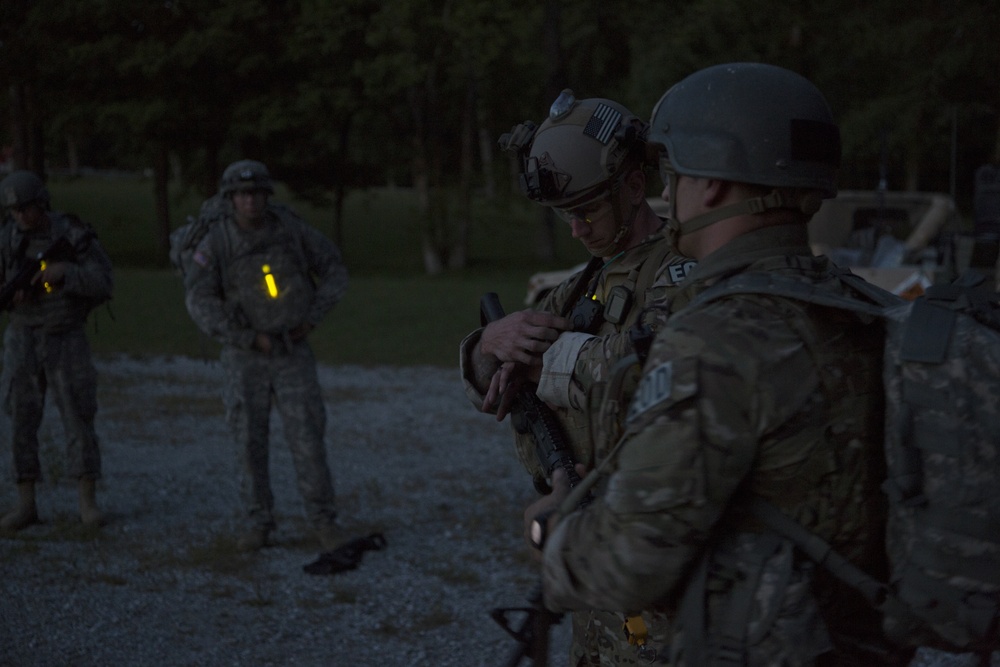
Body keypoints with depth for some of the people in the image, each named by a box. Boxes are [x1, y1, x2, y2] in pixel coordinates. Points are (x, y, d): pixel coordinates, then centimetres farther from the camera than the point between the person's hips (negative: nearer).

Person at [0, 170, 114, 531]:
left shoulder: (74, 235, -11)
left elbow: (104, 283, -15)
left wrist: (64, 271, -30)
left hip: (66, 341, -2)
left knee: (78, 419, -3)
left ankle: (88, 503, 3)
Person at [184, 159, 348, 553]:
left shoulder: (291, 229, -8)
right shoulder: (216, 243, -13)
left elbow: (335, 271, 2)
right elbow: (200, 303, -19)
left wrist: (312, 319, -8)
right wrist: (252, 338, -21)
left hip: (292, 353, 0)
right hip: (244, 355, 0)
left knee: (307, 439, -5)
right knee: (251, 442, 2)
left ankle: (323, 523, 5)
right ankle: (258, 525, 15)